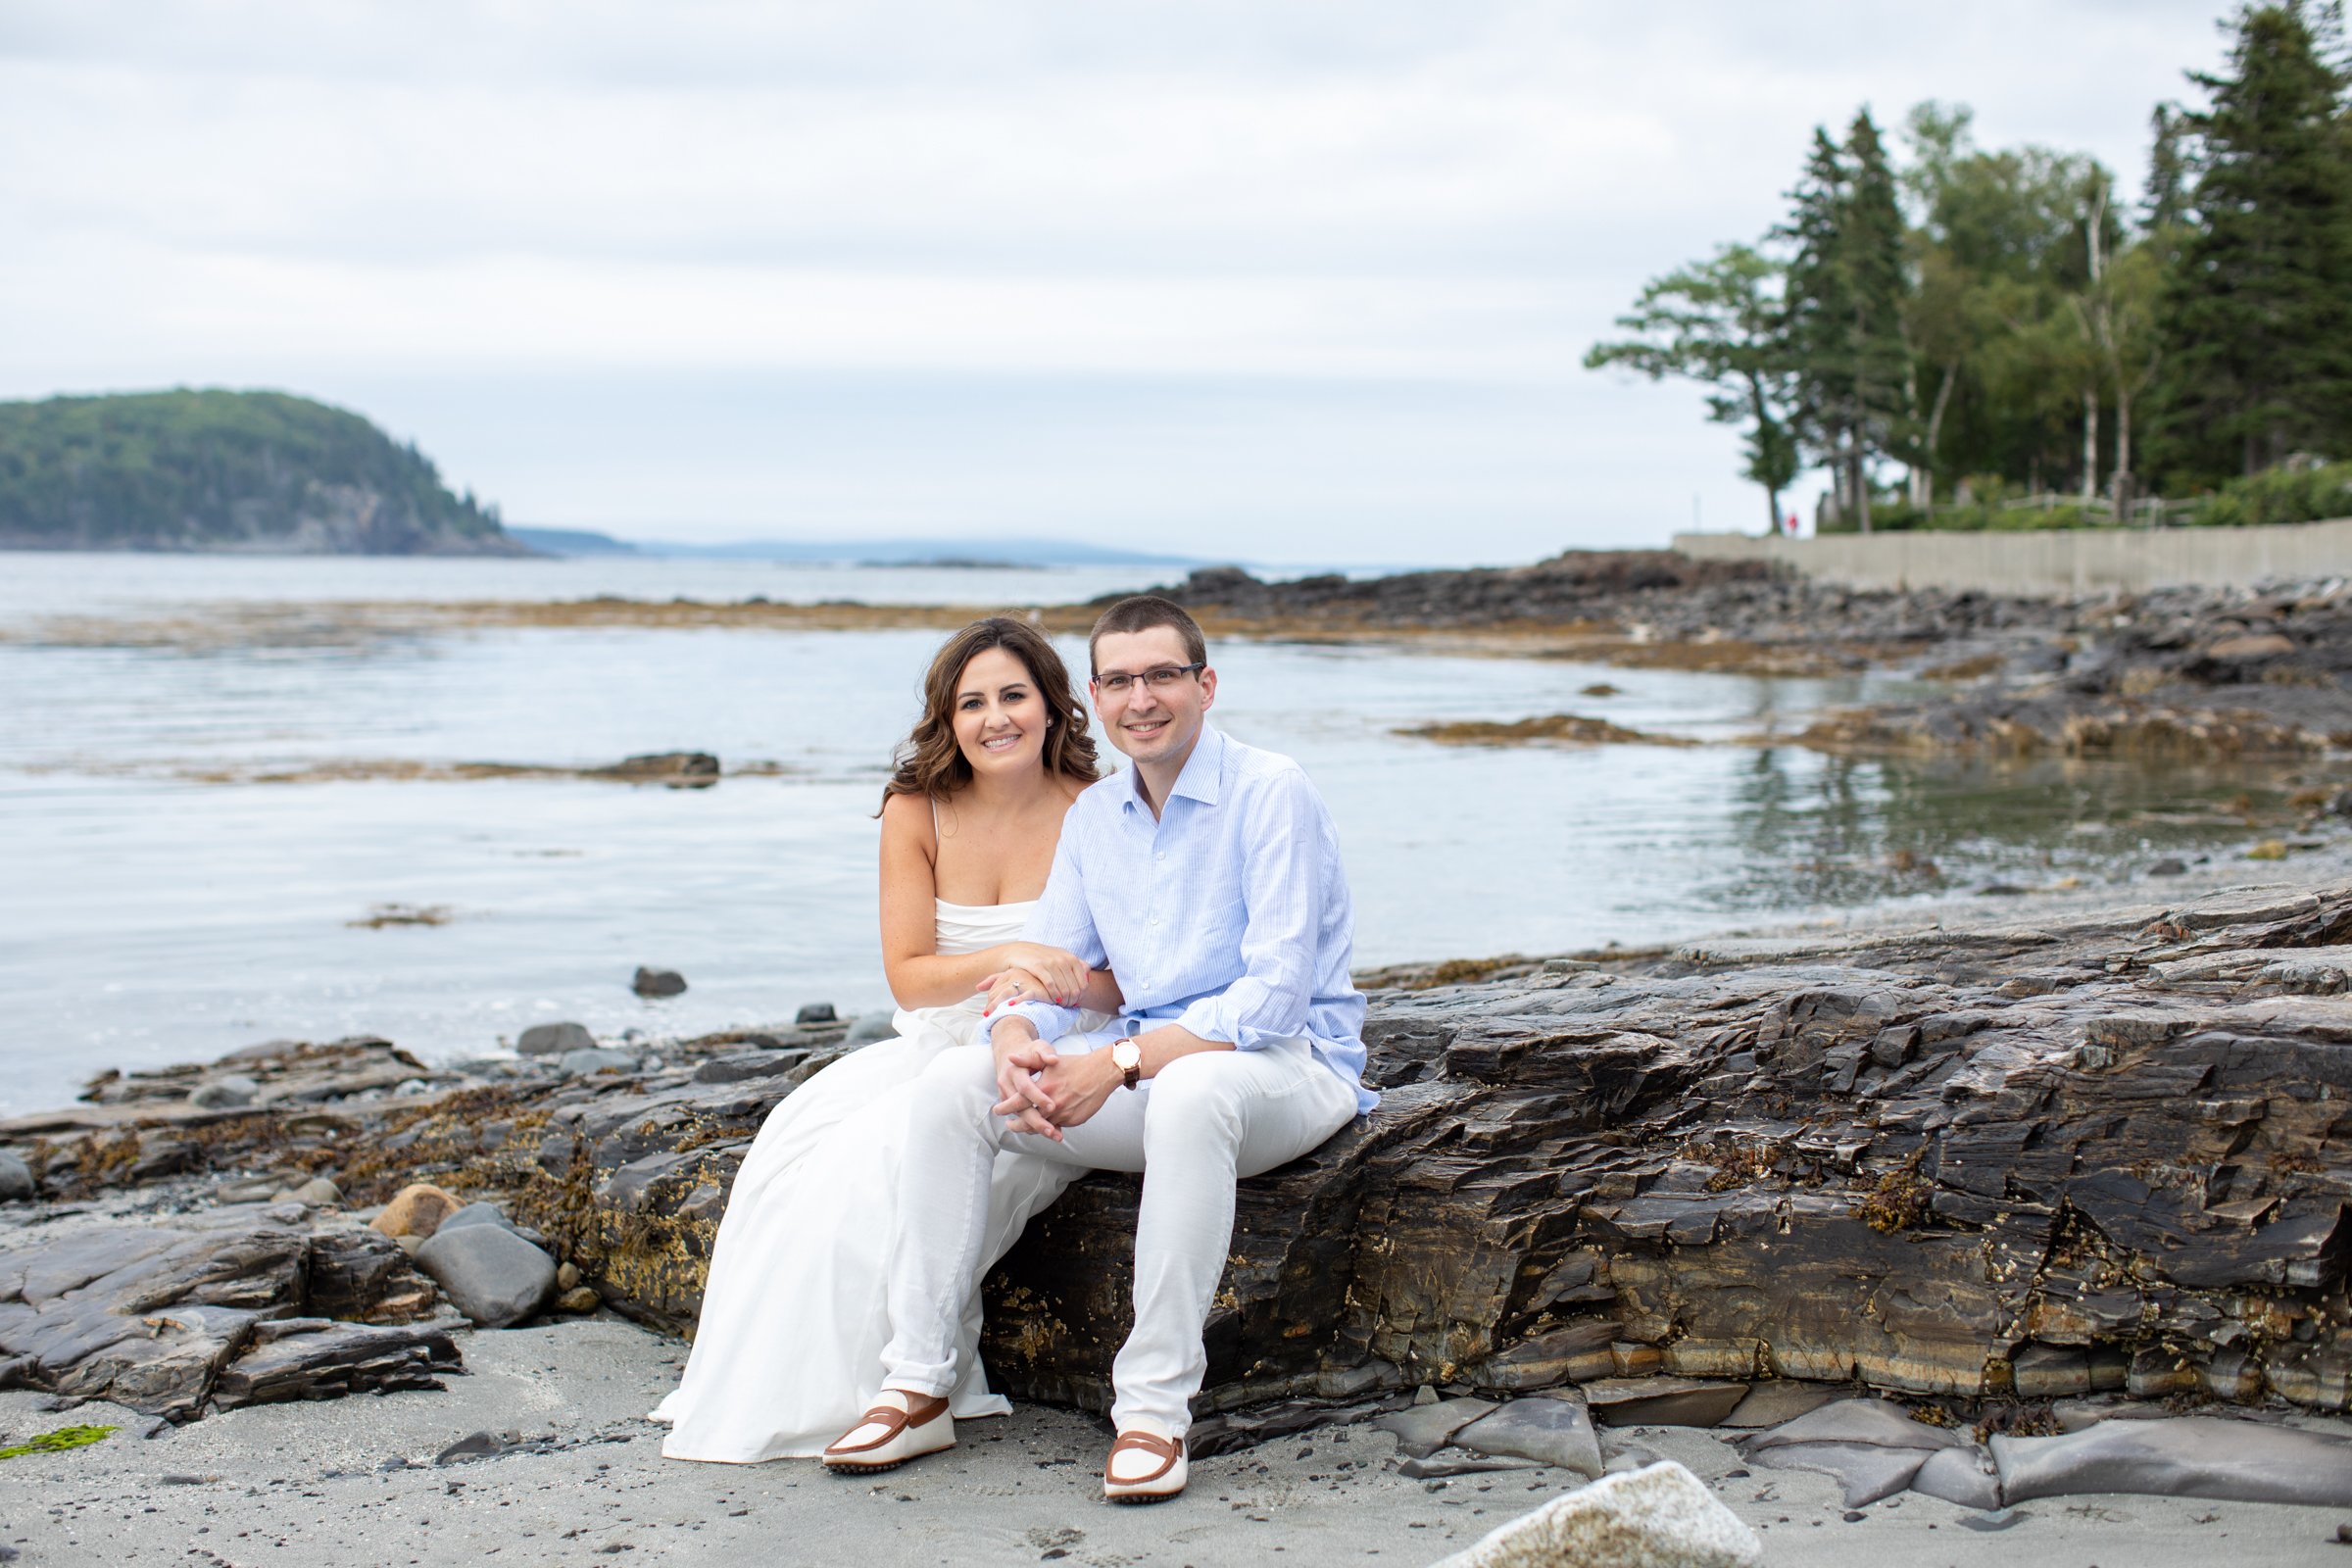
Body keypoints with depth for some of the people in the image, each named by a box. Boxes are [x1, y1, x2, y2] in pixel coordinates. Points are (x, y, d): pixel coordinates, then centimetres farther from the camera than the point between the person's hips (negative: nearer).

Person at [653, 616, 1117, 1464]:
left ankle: (895, 1387, -14)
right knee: (804, 1135, -23)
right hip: (935, 1046, 4)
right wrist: (1004, 958, -23)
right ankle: (778, 1388, -12)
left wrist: (1062, 981, -26)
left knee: (883, 1154, -29)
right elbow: (908, 975, -4)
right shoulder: (917, 813, 1)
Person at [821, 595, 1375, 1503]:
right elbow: (1045, 969, 7)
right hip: (1146, 1066, 6)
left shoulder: (1271, 795, -12)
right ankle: (919, 1385, -10)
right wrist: (1018, 1042, -18)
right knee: (950, 1082, -13)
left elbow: (1276, 994, -20)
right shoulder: (1094, 817, 10)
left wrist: (1121, 1062, -27)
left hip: (1286, 1064, -6)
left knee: (1190, 1093, -41)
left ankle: (1155, 1408, -33)